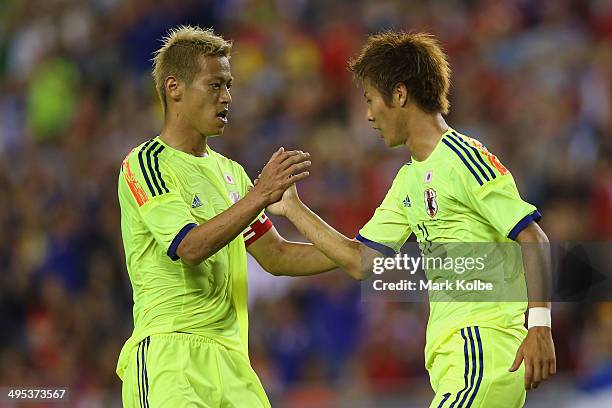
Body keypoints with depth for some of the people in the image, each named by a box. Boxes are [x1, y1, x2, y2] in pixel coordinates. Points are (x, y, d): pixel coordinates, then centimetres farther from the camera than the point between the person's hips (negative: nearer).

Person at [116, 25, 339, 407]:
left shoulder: (229, 172, 20)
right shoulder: (146, 164, -5)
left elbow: (276, 257, 22)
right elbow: (190, 247, -19)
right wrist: (260, 195, -25)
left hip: (229, 357, 7)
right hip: (167, 354, -7)